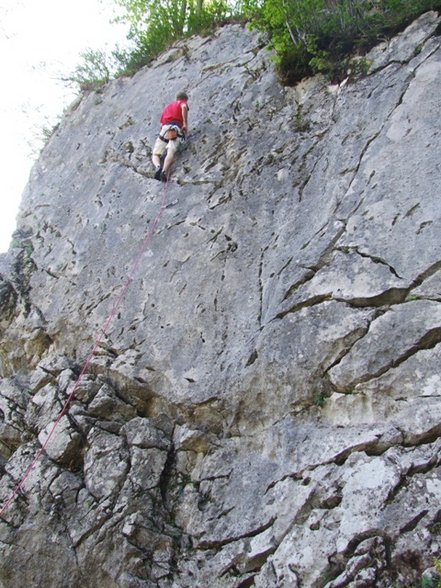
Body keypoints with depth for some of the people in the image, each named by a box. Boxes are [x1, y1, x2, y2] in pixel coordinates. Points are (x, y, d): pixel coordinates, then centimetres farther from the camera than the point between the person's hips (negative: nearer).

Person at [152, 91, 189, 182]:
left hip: (164, 129, 4)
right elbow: (184, 107, -5)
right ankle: (164, 171, -51)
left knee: (155, 155, 3)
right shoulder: (182, 103, 21)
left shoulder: (168, 106, 36)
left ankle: (158, 166, -30)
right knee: (171, 153, -24)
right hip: (175, 128, -4)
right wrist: (185, 123, -8)